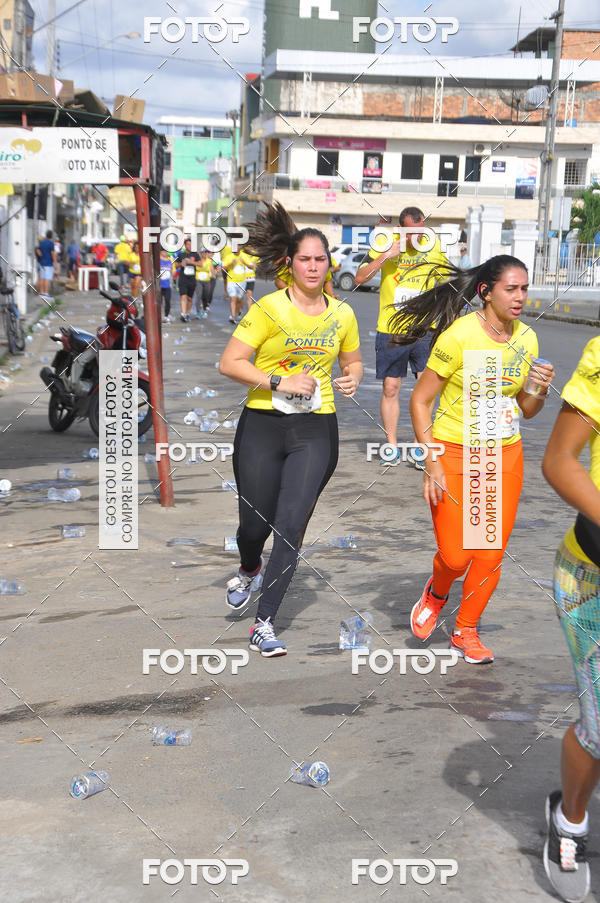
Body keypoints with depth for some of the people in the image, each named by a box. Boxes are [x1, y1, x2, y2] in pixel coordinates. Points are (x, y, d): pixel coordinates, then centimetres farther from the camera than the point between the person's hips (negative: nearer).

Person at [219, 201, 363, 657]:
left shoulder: (342, 314, 6)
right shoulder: (269, 308, -7)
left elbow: (353, 362, 23)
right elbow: (229, 363, -10)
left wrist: (352, 379, 0)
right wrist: (280, 382, -18)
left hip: (315, 430, 2)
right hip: (262, 426, -2)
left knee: (291, 527, -6)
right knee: (255, 522, 5)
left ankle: (264, 624, 5)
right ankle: (249, 571, 43)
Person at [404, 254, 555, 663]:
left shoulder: (526, 338, 1)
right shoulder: (461, 335, -16)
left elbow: (526, 411, 12)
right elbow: (420, 400, -12)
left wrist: (540, 390, -11)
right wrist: (432, 465, -16)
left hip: (506, 456, 5)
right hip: (455, 453, -4)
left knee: (491, 555, 5)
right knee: (456, 556, -5)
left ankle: (466, 632, 26)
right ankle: (436, 594, 31)